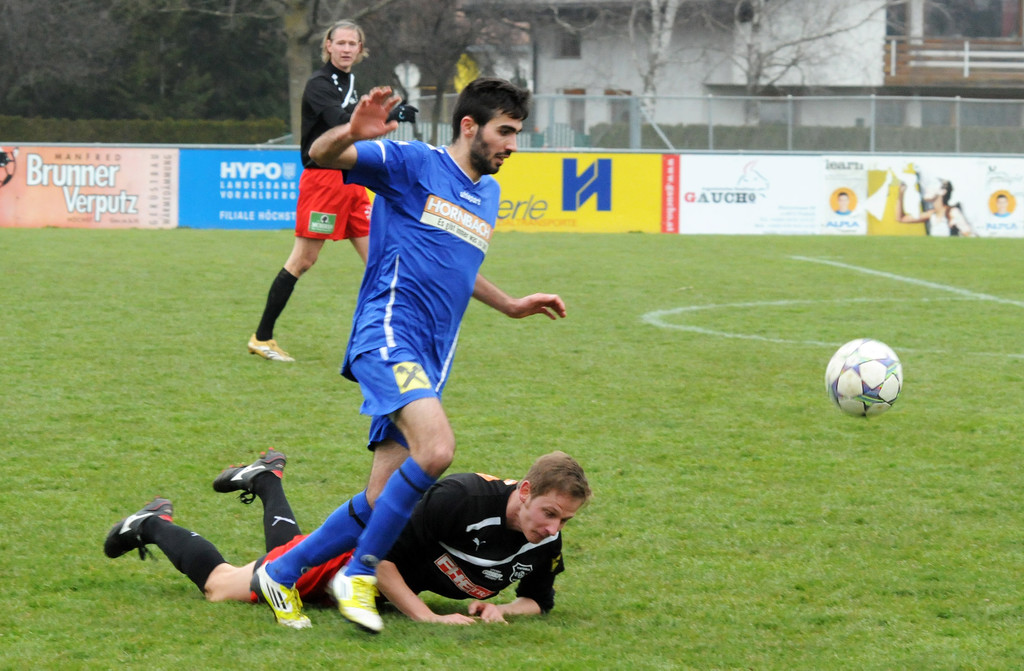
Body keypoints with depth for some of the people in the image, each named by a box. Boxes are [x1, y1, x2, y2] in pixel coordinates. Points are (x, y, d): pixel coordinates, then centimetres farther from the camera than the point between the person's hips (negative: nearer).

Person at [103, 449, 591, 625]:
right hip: (354, 552, -7)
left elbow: (538, 600, -3)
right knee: (218, 586, 6)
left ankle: (267, 479, 61)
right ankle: (155, 524, 31)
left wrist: (500, 609, -25)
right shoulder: (463, 497, -40)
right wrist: (427, 617, -39)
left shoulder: (546, 542, -21)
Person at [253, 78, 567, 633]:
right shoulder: (413, 163, -2)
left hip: (430, 362, 8)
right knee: (436, 448, -30)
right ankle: (360, 572, -16)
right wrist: (353, 131, -32)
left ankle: (282, 572, 16)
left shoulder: (488, 194, 23)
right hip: (388, 336, -8)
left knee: (383, 501, 0)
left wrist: (510, 305, 37)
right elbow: (321, 155, -11)